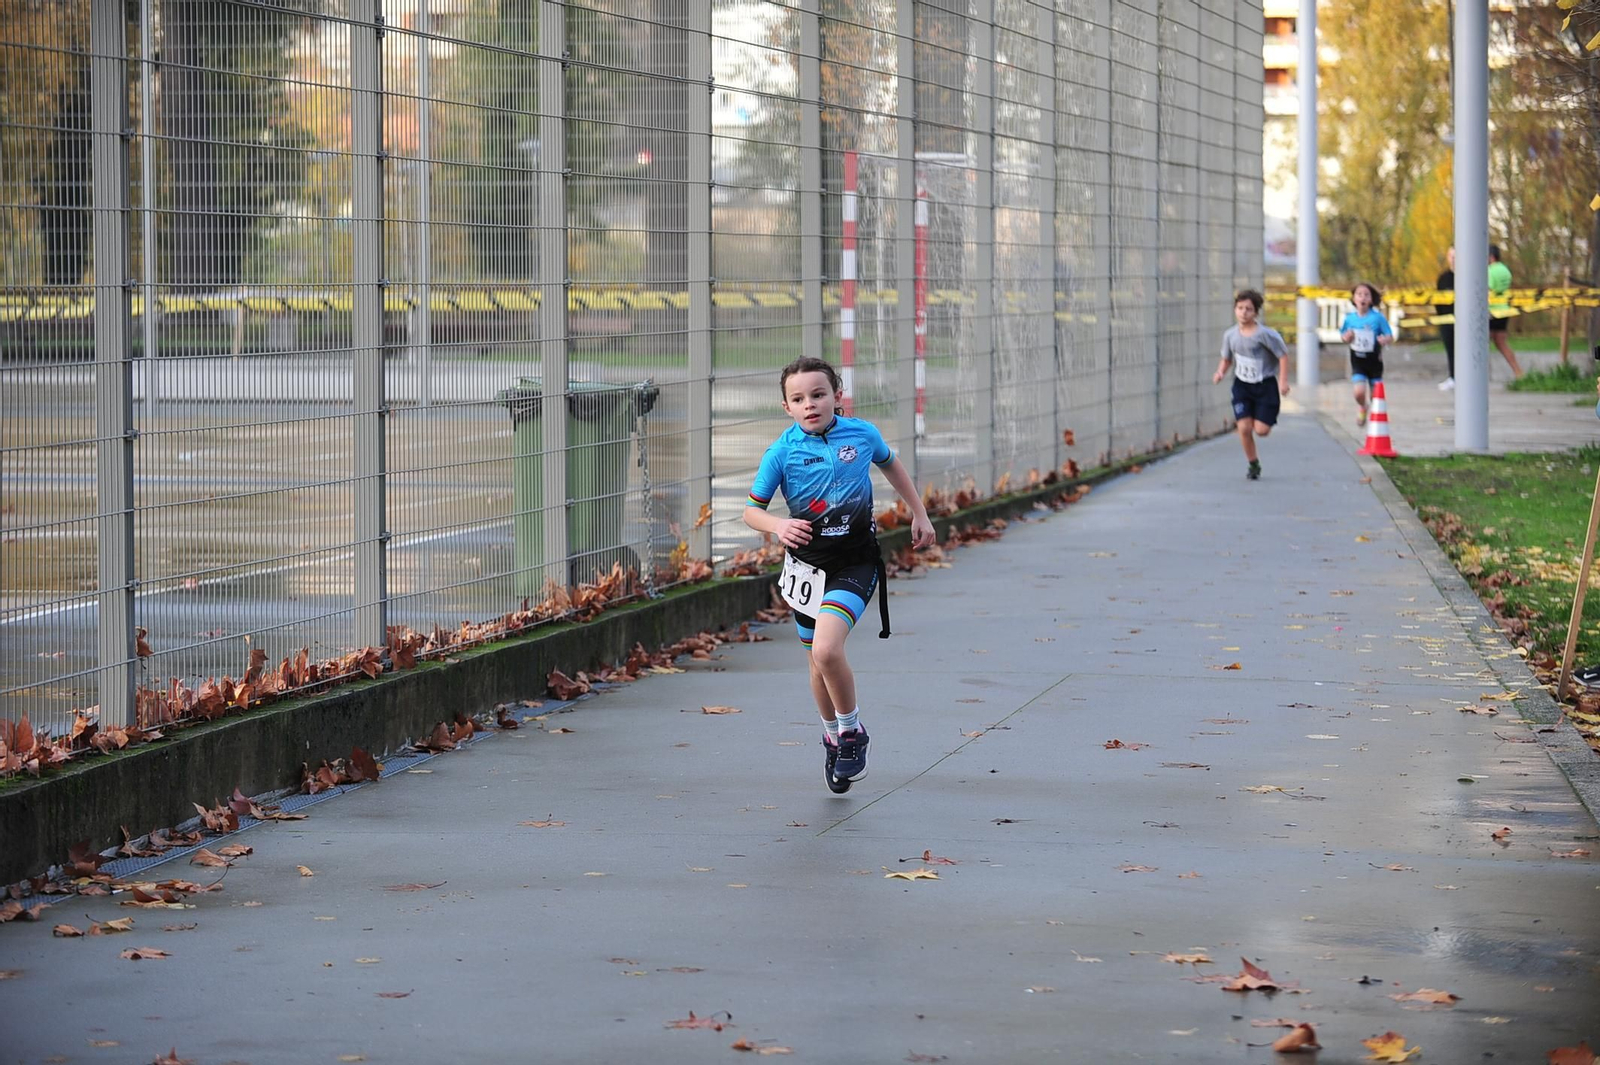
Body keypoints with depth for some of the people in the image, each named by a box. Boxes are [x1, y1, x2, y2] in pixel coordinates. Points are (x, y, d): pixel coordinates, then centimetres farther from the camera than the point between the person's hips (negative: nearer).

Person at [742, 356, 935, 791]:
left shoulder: (862, 434, -6)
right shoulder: (782, 452, -10)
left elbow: (890, 464, 16)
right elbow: (751, 510, -5)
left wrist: (919, 514, 19)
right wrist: (778, 526, -26)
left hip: (855, 563, -2)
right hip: (806, 564, 2)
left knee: (827, 650, -22)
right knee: (819, 661, 14)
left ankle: (852, 731, 1)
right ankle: (832, 737, 40)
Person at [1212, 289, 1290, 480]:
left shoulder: (1265, 334, -18)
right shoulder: (1230, 335, -3)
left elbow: (1283, 355, -10)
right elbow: (1226, 359, 12)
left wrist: (1283, 381, -14)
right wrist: (1220, 372, -8)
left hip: (1265, 385, -3)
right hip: (1242, 385, 3)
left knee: (1261, 430, -9)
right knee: (1244, 428, -9)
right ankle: (1253, 465, 11)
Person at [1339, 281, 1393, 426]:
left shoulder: (1378, 318, -12)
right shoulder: (1350, 318, -3)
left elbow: (1390, 338, -9)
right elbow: (1343, 337, 11)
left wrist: (1385, 340, -32)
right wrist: (1346, 337, -13)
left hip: (1374, 361, -1)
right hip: (1357, 361, 1)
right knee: (1359, 392, -15)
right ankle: (1362, 408, 19)